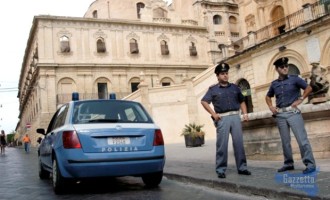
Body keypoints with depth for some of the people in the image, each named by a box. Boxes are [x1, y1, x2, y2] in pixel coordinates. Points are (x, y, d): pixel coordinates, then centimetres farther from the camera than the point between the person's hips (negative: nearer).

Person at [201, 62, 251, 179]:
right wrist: (213, 114, -10)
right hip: (222, 118, -3)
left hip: (235, 116, 3)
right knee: (222, 145, -1)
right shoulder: (213, 89, 5)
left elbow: (242, 102, 21)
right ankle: (220, 170, 6)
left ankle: (242, 167, 13)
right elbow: (204, 102, -3)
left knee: (239, 143, 3)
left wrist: (245, 113, 7)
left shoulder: (234, 87, 16)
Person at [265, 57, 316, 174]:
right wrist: (271, 107, 10)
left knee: (302, 138, -9)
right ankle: (288, 164, 18)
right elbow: (268, 97, 26)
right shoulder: (274, 84, 12)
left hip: (293, 112, -4)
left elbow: (309, 88, 2)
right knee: (285, 141, 9)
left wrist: (300, 100, -7)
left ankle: (310, 164, -6)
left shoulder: (294, 79, 1)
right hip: (280, 114, 4)